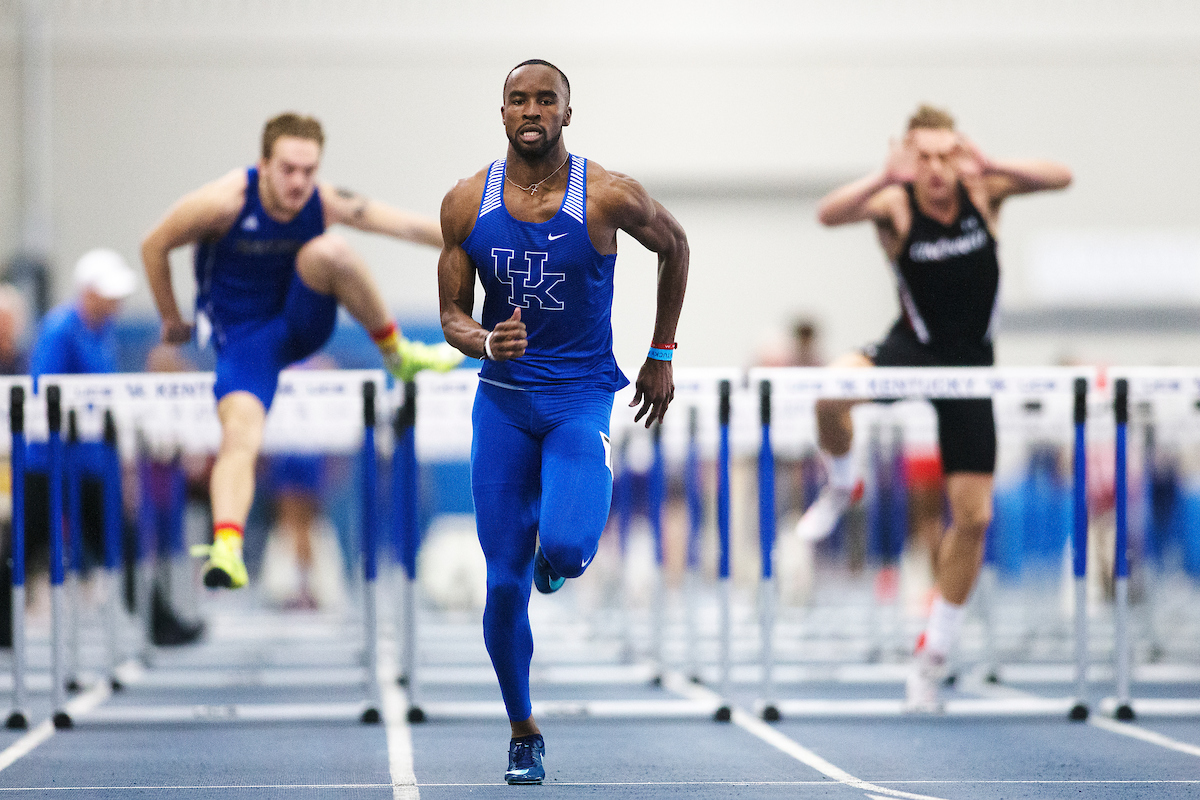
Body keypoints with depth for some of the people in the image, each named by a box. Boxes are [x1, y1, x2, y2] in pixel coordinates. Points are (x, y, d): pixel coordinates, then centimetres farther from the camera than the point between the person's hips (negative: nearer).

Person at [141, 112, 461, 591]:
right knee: (240, 434, -28)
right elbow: (154, 246, -8)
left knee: (327, 250, -28)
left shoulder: (326, 204, -14)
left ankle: (398, 355, -10)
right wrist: (172, 321, 0)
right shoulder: (225, 202, -22)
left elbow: (411, 227, -13)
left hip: (302, 323, 2)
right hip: (243, 334, -2)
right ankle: (226, 551, -34)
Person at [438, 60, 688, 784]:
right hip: (503, 398, 2)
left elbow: (674, 246, 10)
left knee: (566, 549, -25)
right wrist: (485, 342, -20)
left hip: (583, 395, -2)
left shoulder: (608, 196, -10)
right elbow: (452, 315, 4)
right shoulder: (467, 204, -3)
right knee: (505, 582, 0)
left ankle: (555, 555, 15)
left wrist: (661, 356, 14)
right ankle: (524, 736, 19)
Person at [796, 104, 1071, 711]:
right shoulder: (895, 204, -15)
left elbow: (1060, 177, -21)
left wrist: (993, 167, -37)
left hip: (970, 363, 2)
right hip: (912, 348, -2)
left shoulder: (982, 189, -9)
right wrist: (886, 177, -50)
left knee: (973, 515, 0)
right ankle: (841, 484, -2)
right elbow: (829, 214, -33)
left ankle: (932, 656, 16)